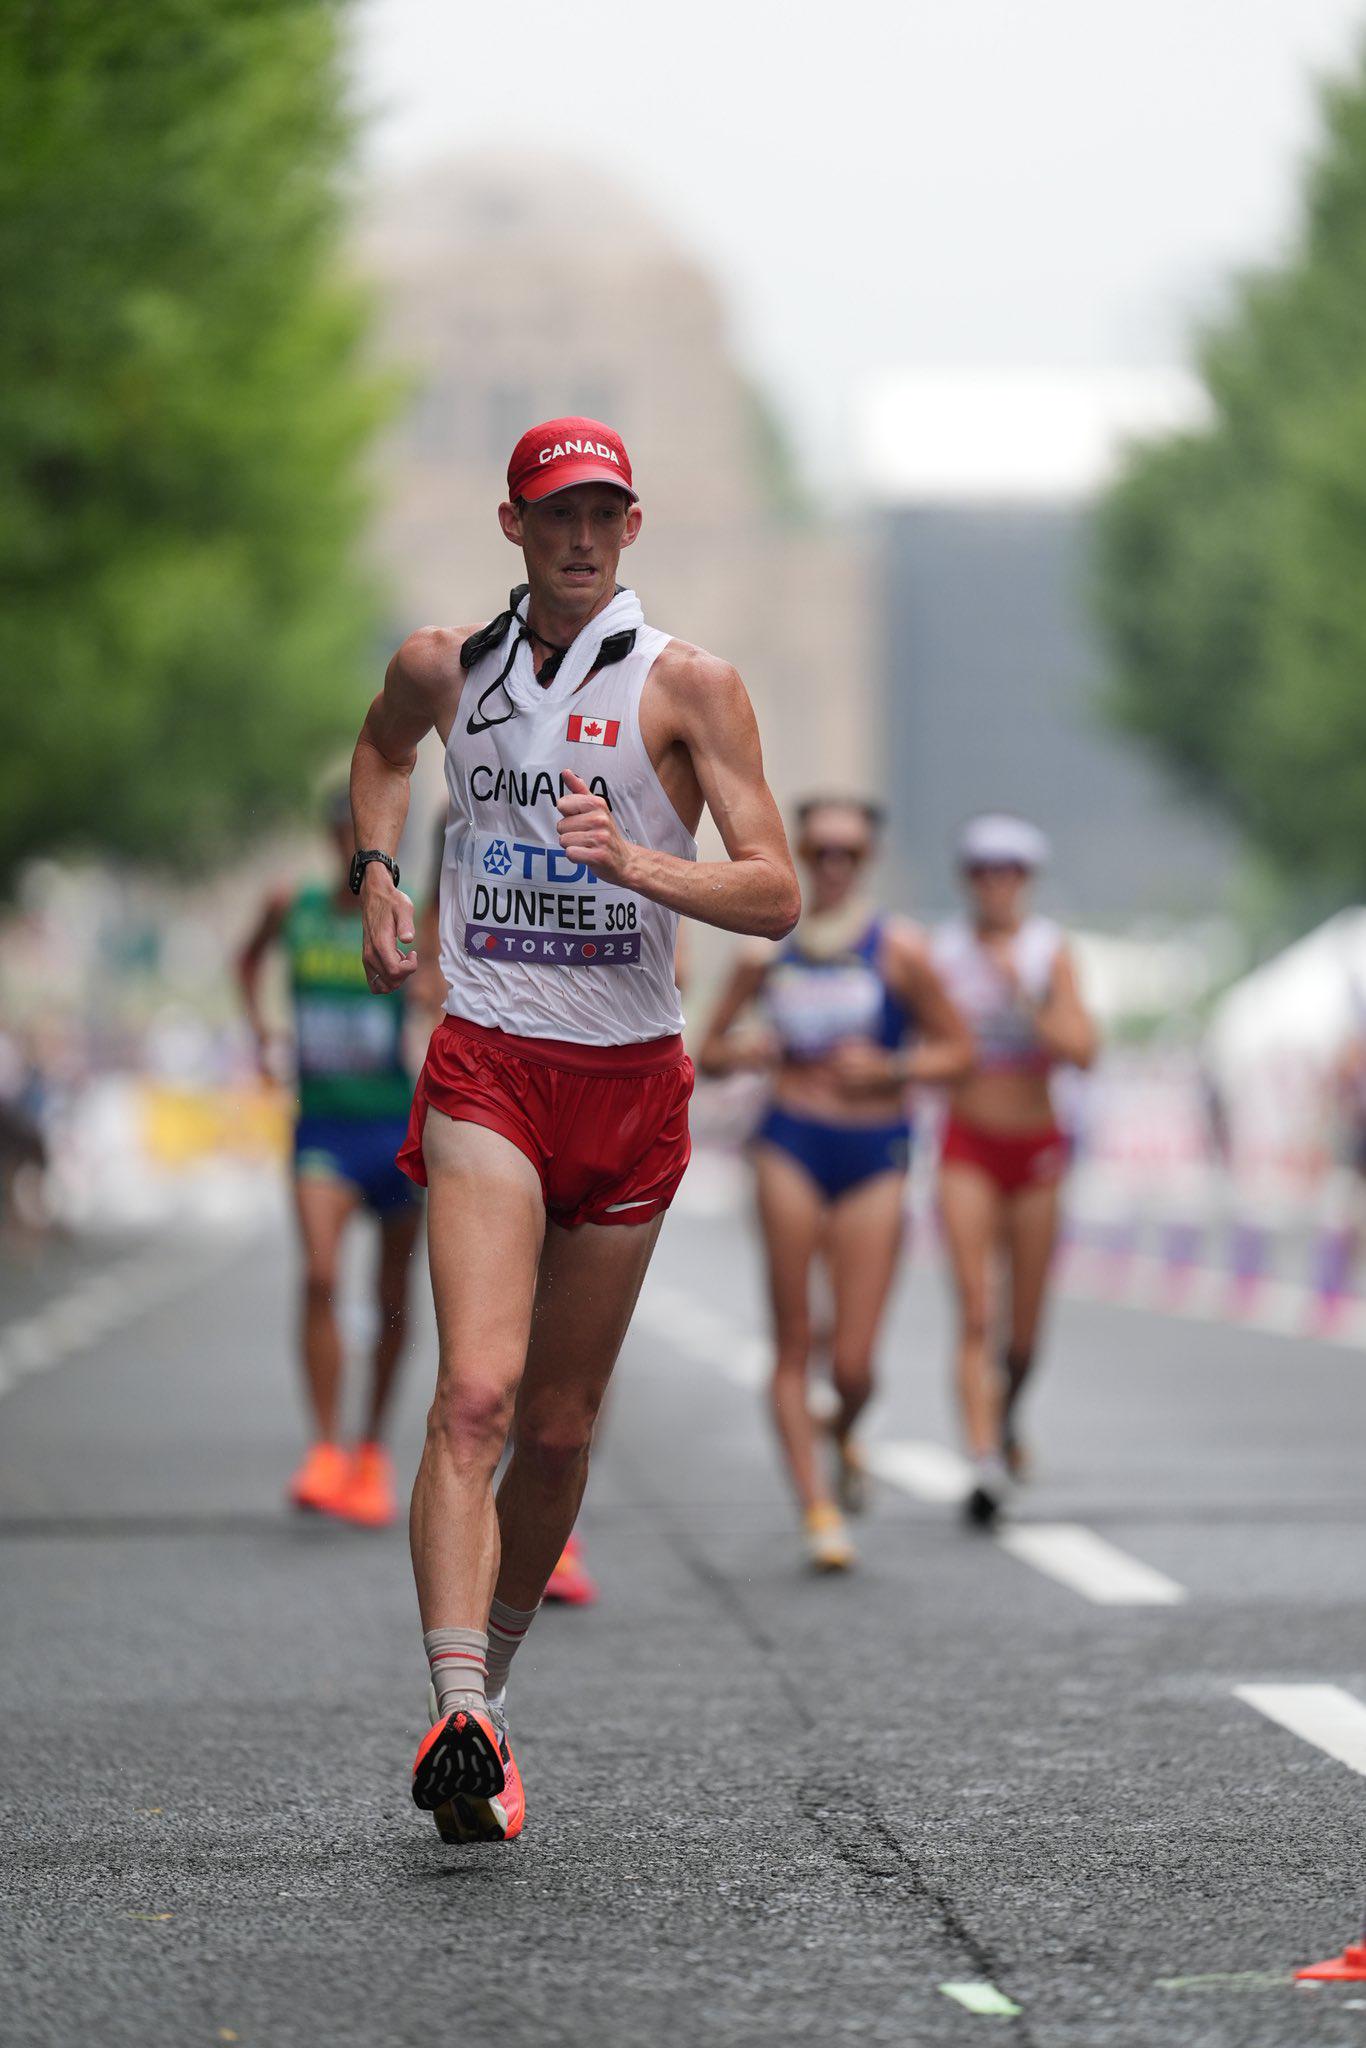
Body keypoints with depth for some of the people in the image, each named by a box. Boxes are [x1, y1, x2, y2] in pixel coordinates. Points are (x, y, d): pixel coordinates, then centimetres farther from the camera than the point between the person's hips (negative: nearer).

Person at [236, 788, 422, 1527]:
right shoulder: (292, 908, 1)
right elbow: (249, 959, 22)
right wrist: (258, 1026, 9)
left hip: (397, 1128, -1)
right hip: (323, 1126, 1)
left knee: (392, 1298, 8)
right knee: (320, 1277, -19)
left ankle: (373, 1450, 26)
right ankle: (325, 1452, -16)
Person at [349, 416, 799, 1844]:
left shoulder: (687, 685, -2)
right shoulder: (445, 666, 7)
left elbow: (774, 893, -8)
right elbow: (381, 747, 32)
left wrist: (635, 863, -24)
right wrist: (376, 874, 16)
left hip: (632, 1080, 0)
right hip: (486, 1070, 0)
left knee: (559, 1428, 8)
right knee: (476, 1393, -19)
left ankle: (483, 1695, 26)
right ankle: (457, 1716, -28)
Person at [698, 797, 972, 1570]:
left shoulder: (898, 948, 0)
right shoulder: (768, 948, 6)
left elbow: (958, 1051, 3)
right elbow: (710, 1050, 15)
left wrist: (888, 1068, -13)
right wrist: (742, 1052, -7)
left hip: (875, 1155, -1)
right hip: (792, 1146, 1)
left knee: (854, 1364, -3)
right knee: (794, 1343, -5)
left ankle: (844, 1436, 31)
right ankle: (817, 1506, 1)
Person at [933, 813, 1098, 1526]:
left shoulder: (1050, 952, -1)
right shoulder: (944, 952, 1)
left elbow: (1081, 1051, -12)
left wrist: (1023, 999, -20)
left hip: (1036, 1145, 1)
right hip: (968, 1145, -1)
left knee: (1024, 1324, 10)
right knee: (975, 1313, -15)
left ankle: (1006, 1410, 41)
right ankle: (986, 1462, -23)